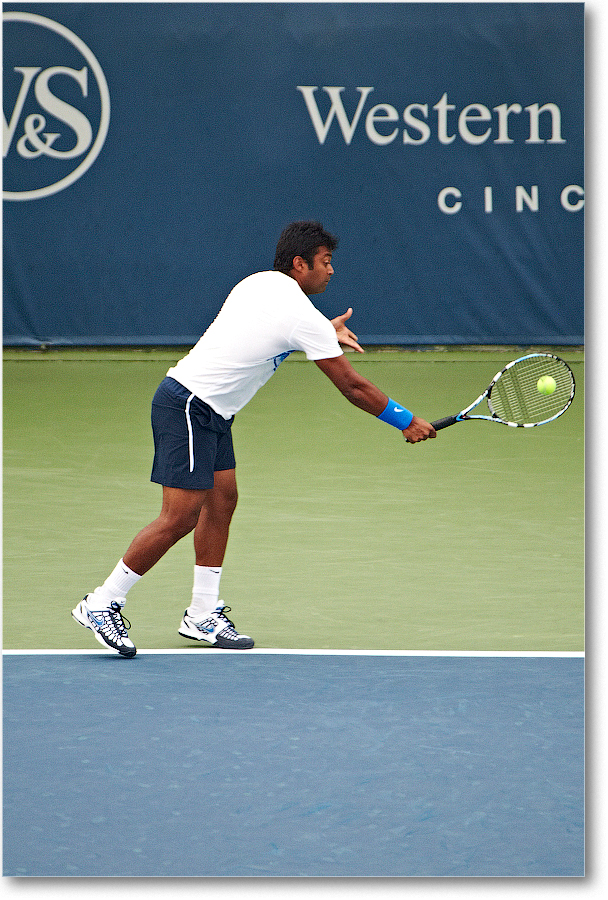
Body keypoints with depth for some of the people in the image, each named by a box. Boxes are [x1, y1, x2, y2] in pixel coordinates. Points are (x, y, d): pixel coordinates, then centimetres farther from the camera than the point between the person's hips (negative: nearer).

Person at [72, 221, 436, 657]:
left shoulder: (259, 282, 10)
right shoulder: (304, 317, -15)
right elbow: (353, 387, -9)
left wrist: (326, 334, 26)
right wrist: (408, 422, 2)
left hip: (209, 411, 10)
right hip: (188, 407, -10)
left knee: (222, 500, 11)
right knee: (180, 518, -10)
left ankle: (203, 614, 13)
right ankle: (101, 604, -6)